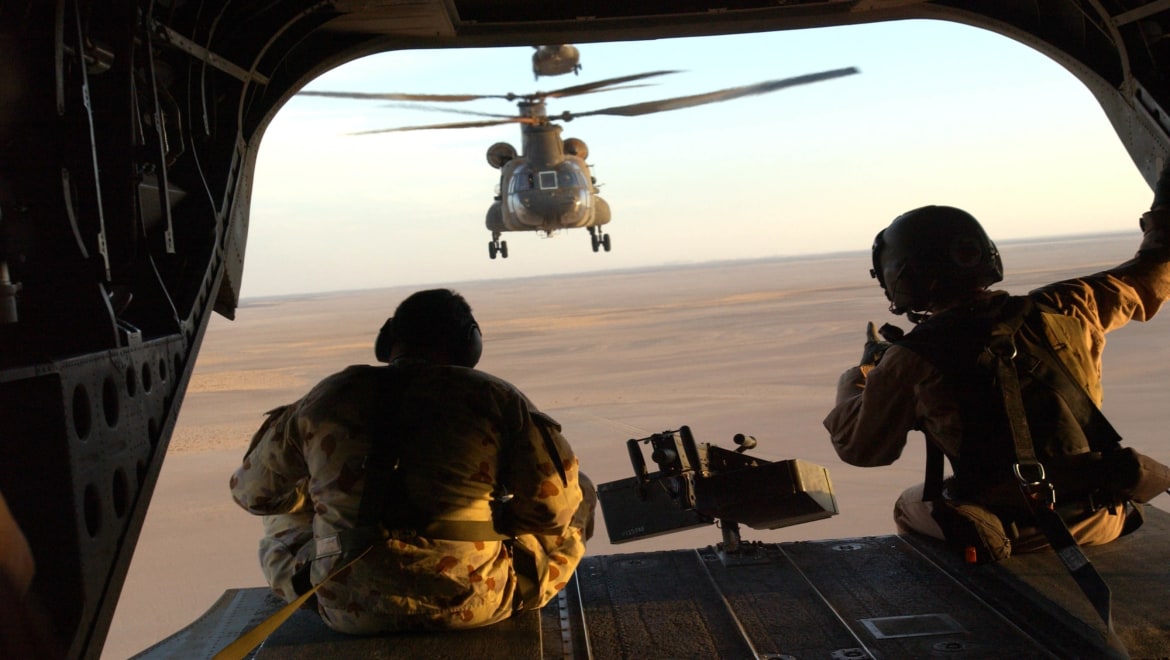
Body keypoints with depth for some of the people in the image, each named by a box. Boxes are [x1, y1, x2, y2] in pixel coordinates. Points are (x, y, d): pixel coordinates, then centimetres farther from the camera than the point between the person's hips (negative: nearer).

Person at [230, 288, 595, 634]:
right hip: (476, 607, -2)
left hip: (351, 613, 3)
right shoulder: (495, 398, -6)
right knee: (579, 495, 21)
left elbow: (252, 491, 14)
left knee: (283, 517, 33)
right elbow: (553, 505, -6)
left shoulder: (326, 397, 1)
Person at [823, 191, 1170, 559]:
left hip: (997, 536, -3)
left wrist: (860, 375, 16)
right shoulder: (1063, 309, -4)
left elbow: (858, 447, -1)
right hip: (1098, 523, 4)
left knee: (909, 507, 26)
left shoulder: (912, 360, -13)